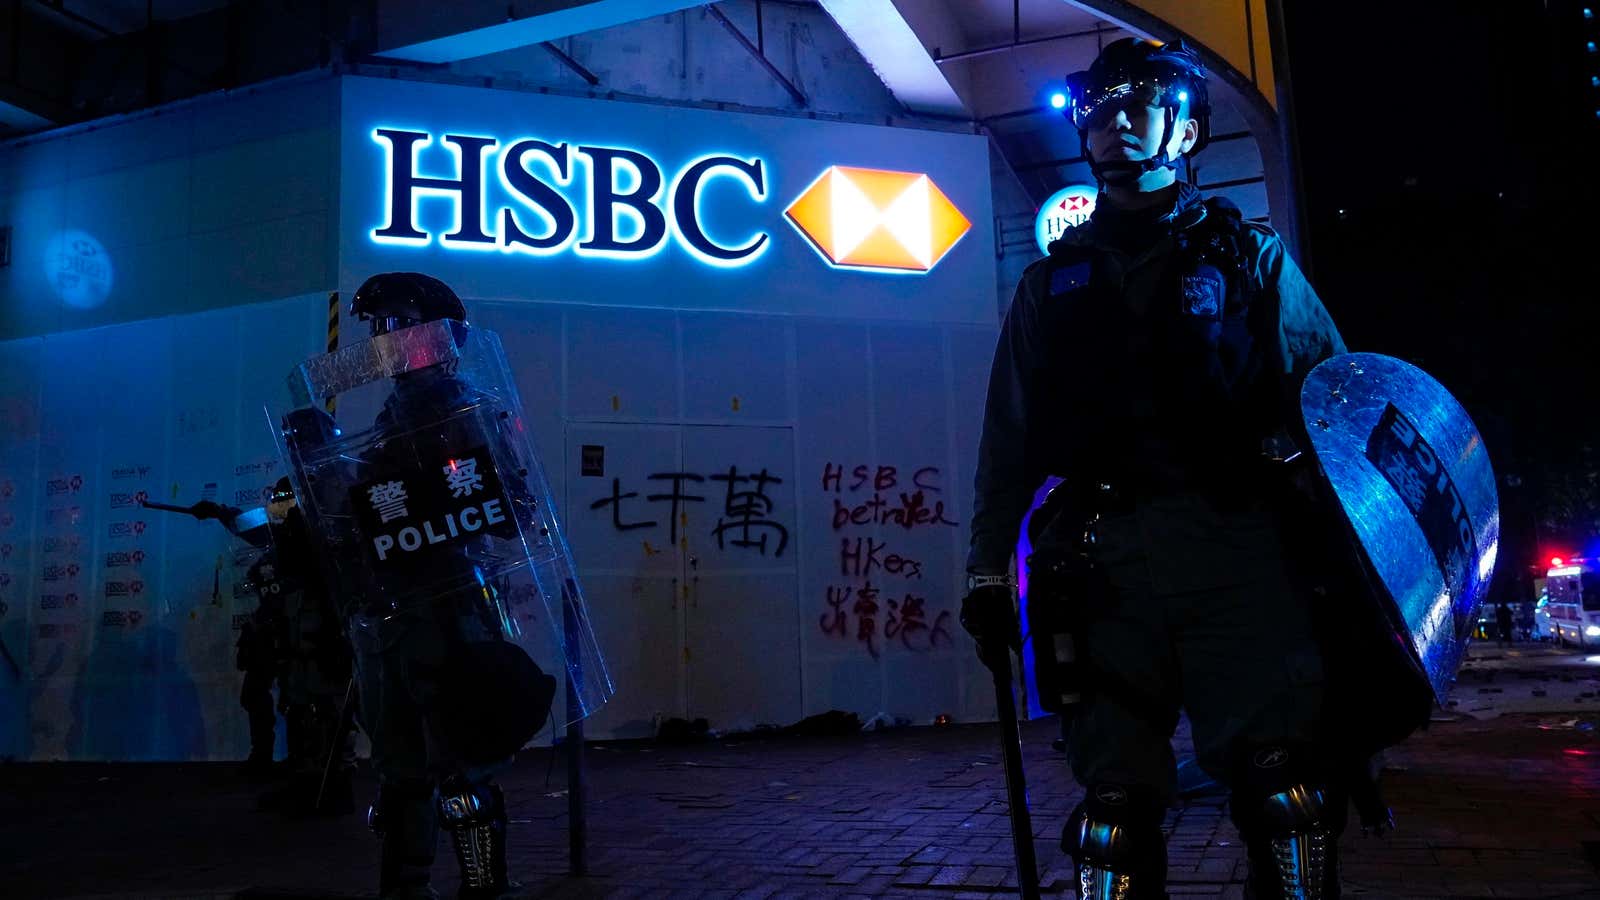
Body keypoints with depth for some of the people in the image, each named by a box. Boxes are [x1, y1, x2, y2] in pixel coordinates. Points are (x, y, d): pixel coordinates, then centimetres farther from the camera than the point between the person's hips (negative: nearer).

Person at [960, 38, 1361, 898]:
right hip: (1107, 560, 2)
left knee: (1286, 783, -10)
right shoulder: (1052, 280, 20)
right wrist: (987, 570, 9)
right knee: (1115, 797, 1)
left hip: (1239, 546, -1)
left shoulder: (1253, 257, 16)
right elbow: (1006, 439, 16)